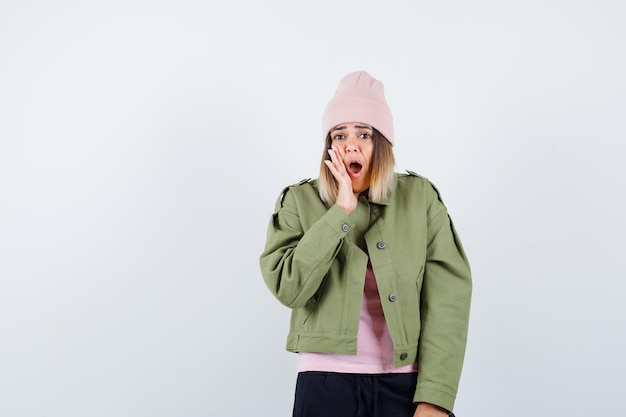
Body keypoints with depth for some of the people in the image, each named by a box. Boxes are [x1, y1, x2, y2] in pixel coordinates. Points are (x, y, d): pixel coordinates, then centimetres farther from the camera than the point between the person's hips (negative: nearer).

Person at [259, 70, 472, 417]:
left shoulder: (420, 197, -1)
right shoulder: (299, 201, 0)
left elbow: (448, 295, -6)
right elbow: (287, 288, -13)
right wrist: (342, 212, -15)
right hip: (326, 380, 0)